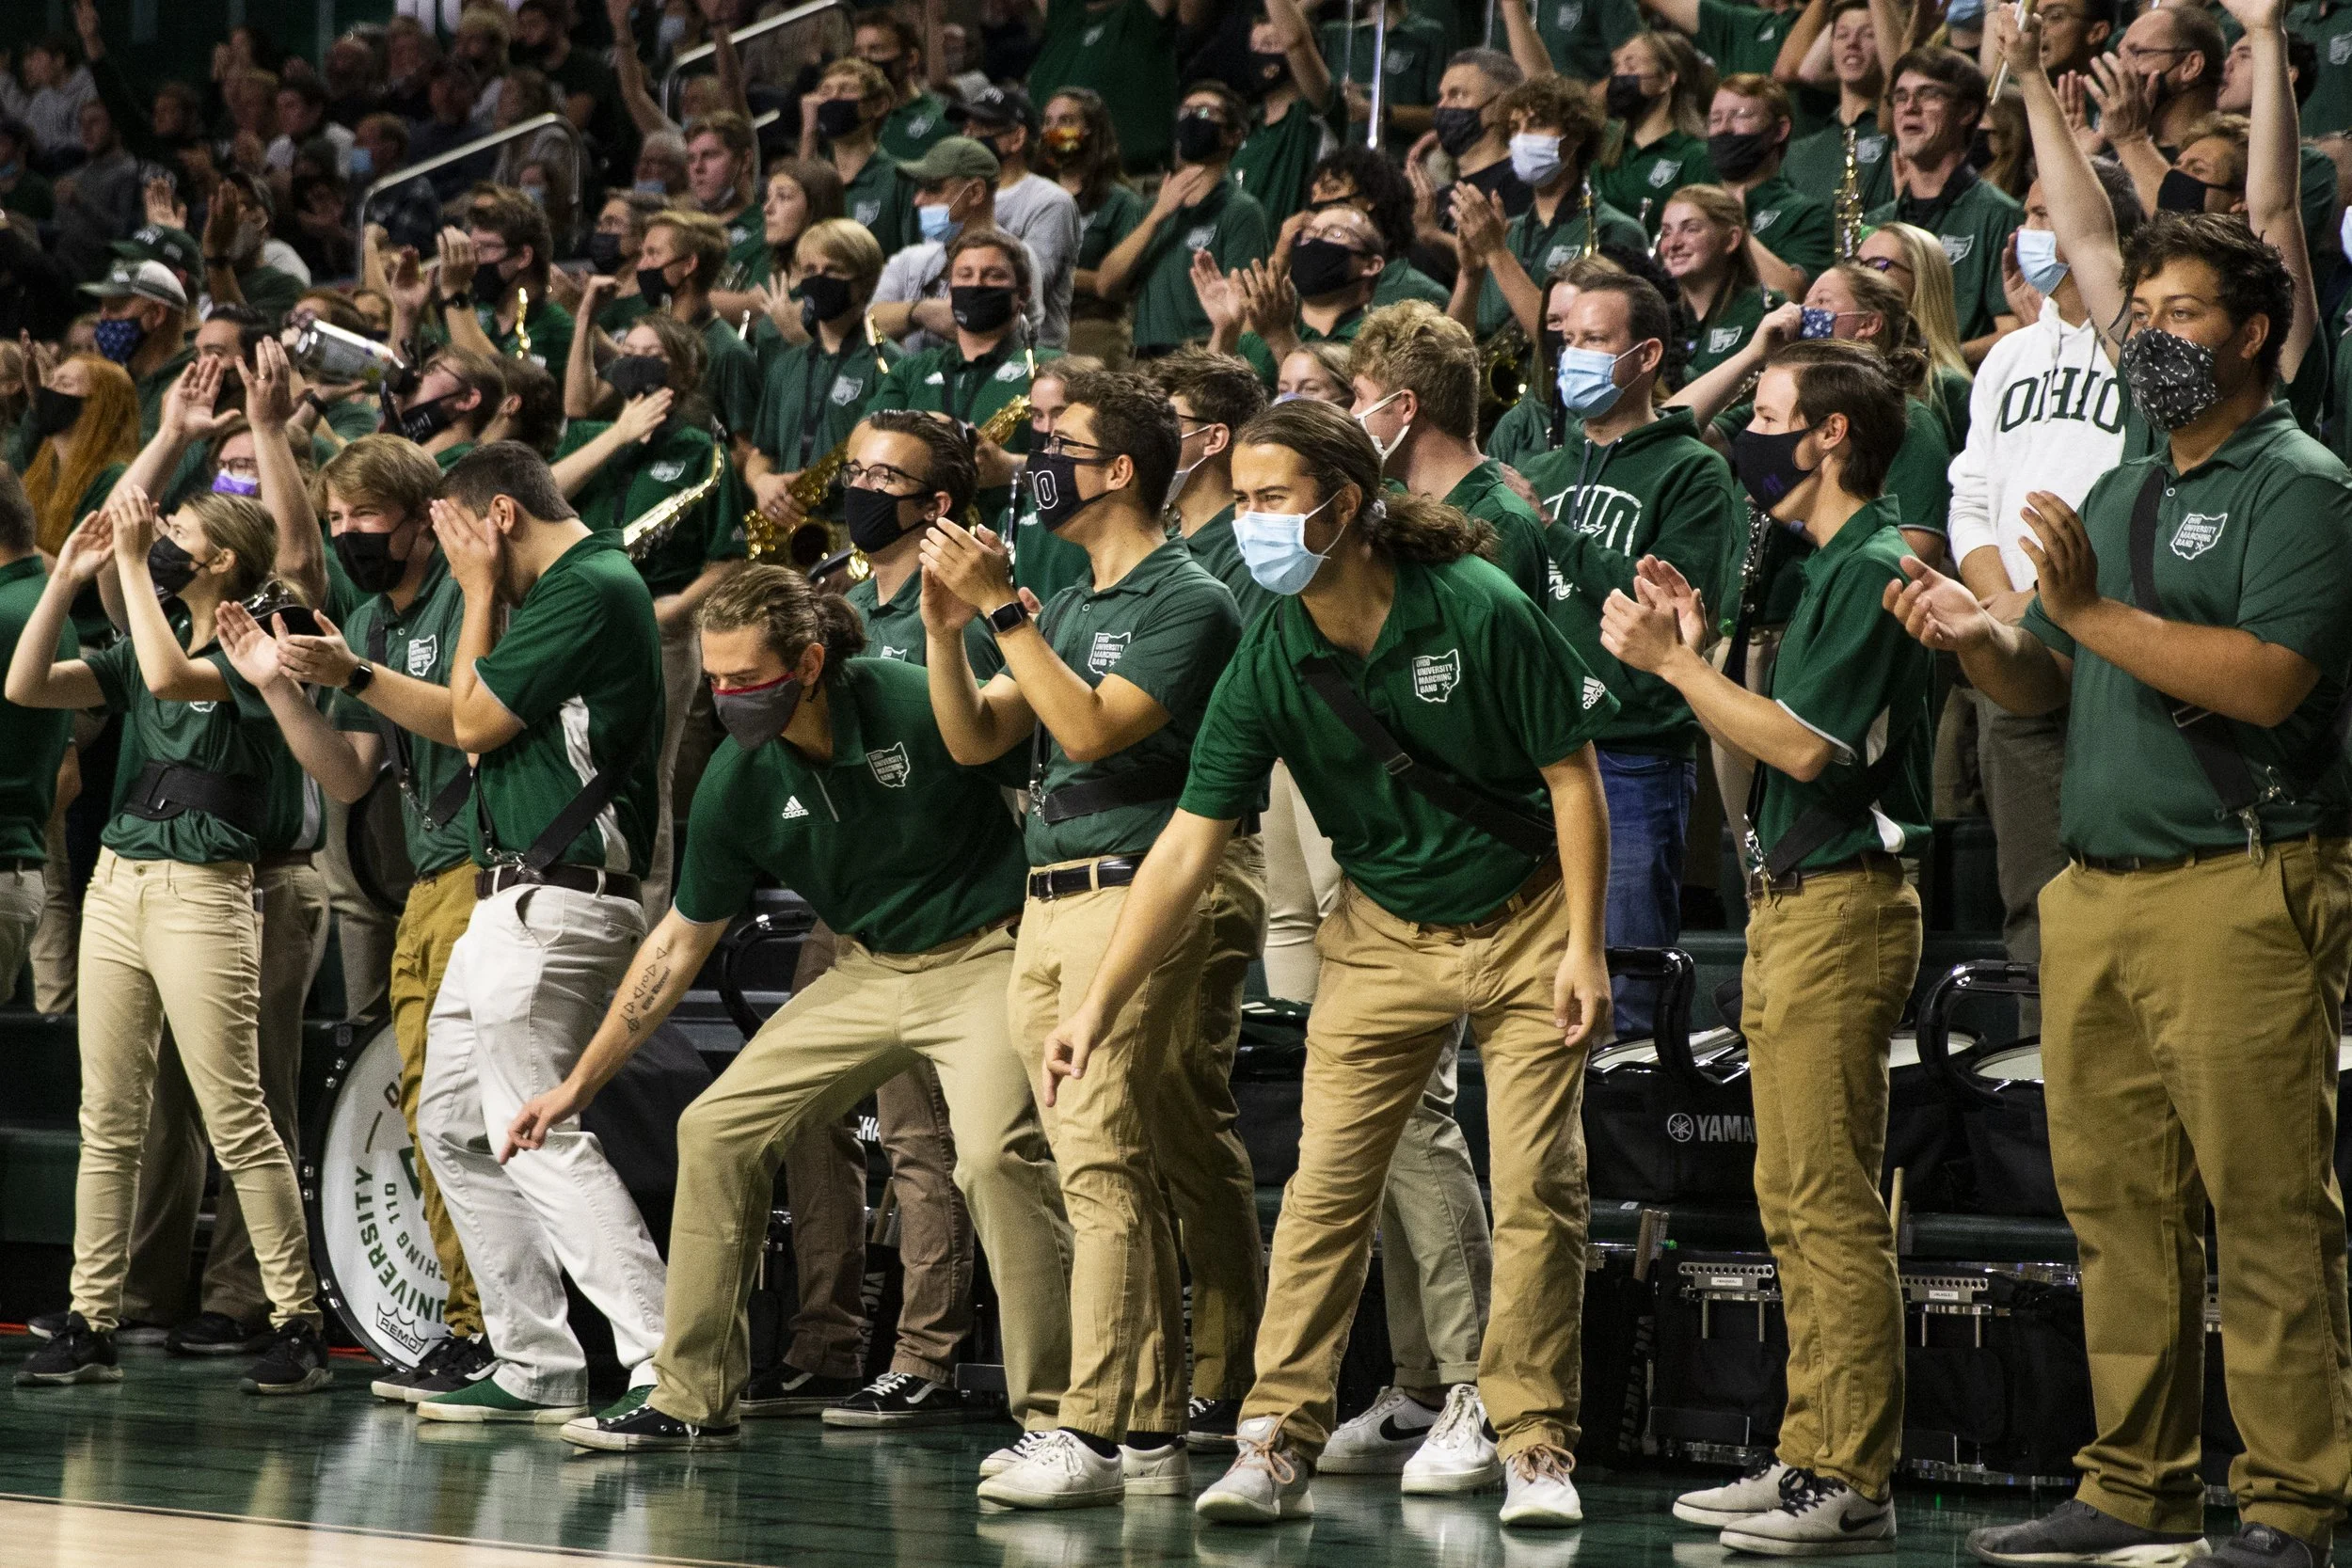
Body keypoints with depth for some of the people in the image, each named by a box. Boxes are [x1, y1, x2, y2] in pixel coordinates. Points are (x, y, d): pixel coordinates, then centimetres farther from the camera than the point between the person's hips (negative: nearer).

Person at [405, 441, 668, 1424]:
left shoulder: (588, 588, -14)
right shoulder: (573, 586, 18)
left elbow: (474, 720, -12)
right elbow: (471, 724, 20)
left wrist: (479, 589, -3)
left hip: (552, 906, -11)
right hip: (513, 901, 11)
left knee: (536, 1133, -16)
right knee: (452, 1123, 15)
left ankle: (666, 1367, -22)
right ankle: (534, 1367, 16)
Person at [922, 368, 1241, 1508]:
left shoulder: (1187, 600, -6)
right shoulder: (1069, 605, 21)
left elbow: (1094, 729, -17)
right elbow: (975, 740, 17)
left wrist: (1002, 610, -16)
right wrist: (946, 625, 2)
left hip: (1133, 894, -9)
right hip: (1047, 901, 9)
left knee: (1102, 1162, -14)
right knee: (1110, 1171, 6)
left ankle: (1096, 1434, -16)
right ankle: (1152, 1434, 7)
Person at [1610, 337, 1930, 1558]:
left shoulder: (1873, 569, -13)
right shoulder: (1832, 567, 18)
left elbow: (1807, 744, -20)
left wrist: (1669, 663, -13)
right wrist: (1696, 647, 9)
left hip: (1840, 906, -11)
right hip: (1789, 905, 11)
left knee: (1833, 1204, -10)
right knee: (1794, 1203, 12)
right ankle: (1811, 1457, 17)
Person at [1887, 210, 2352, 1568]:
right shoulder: (2117, 496, 22)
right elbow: (2050, 686, 21)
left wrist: (2092, 611, -17)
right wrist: (1979, 638, 1)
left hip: (2240, 884, -8)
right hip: (2094, 888, 8)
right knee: (2119, 1206, 8)